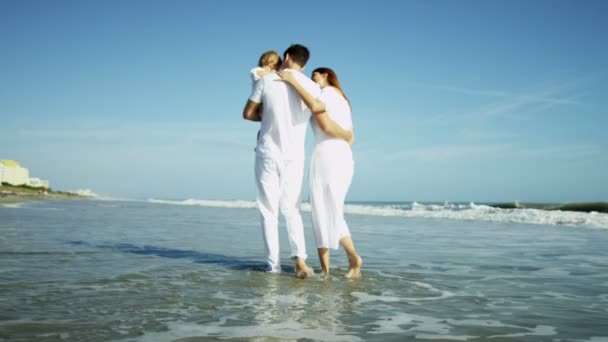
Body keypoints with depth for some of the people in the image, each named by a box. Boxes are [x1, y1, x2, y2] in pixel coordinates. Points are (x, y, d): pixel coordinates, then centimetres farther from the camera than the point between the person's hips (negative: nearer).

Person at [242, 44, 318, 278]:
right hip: (294, 156, 2)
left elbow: (248, 114, 2)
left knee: (269, 211, 6)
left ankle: (273, 264, 4)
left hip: (267, 153, -1)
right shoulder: (313, 87, -1)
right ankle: (300, 258, -5)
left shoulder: (266, 80, -4)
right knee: (291, 209, 12)